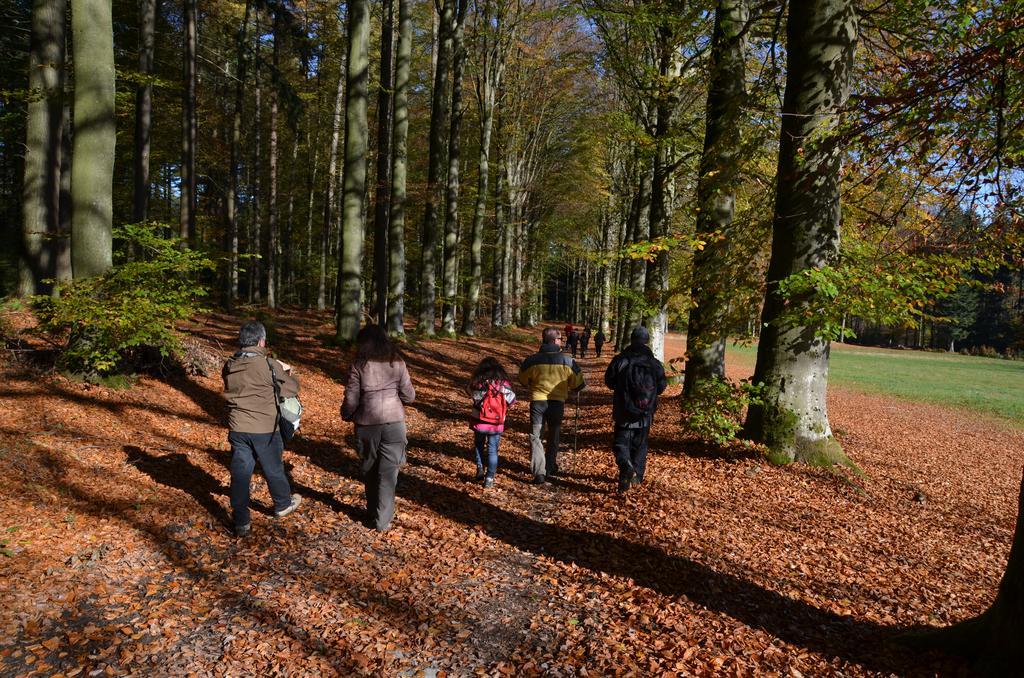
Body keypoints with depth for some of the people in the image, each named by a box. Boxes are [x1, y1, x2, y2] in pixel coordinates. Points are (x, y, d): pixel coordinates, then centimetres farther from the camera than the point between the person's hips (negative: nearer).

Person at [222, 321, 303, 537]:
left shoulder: (229, 366, 1)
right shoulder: (268, 365, -16)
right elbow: (292, 388, -6)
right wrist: (285, 372, 14)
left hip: (237, 428, 4)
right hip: (264, 429, -4)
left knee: (240, 473, 9)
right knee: (274, 469, 16)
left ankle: (241, 521, 14)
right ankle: (283, 504, 38)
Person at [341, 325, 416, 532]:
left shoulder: (359, 366, -8)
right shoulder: (397, 363, -3)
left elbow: (351, 400, -8)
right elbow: (409, 396, 0)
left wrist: (346, 416, 13)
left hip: (367, 425, 0)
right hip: (394, 423, 0)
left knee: (369, 471, 18)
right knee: (388, 473, 7)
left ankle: (373, 515, 30)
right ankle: (383, 521, 11)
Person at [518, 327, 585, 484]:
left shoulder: (532, 360, -6)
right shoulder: (567, 361, -7)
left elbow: (523, 380, 10)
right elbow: (578, 383, 2)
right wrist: (573, 390, 25)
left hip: (537, 401, -1)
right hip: (557, 402, 1)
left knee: (535, 437, 7)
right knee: (553, 437, 20)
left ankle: (539, 472, -6)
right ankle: (550, 468, 32)